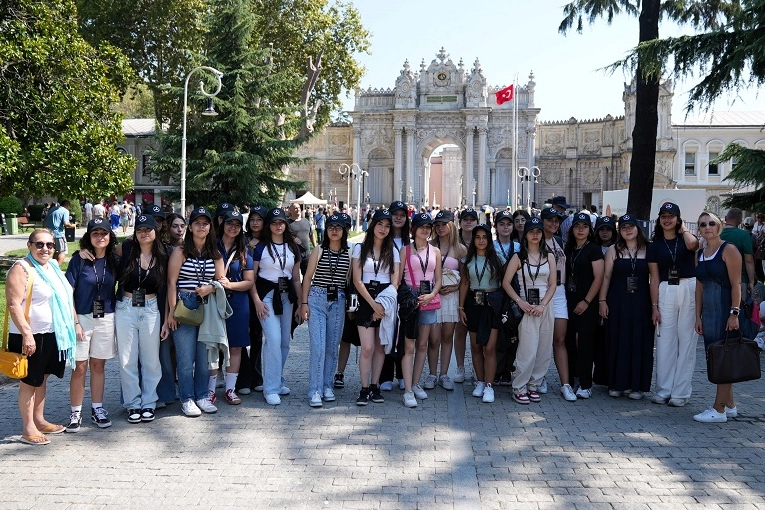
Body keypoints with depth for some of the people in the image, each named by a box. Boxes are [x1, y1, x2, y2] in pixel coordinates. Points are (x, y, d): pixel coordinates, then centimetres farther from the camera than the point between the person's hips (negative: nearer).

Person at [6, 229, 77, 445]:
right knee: (29, 382, 2)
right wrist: (26, 334, -24)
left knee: (42, 379, 17)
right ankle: (28, 429, 11)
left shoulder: (52, 267, 11)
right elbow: (13, 305, -20)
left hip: (52, 335, 8)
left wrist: (74, 322, 18)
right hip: (30, 336, -8)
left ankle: (39, 420, 29)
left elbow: (65, 296, 22)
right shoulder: (22, 269, -14)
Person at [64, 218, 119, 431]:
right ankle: (76, 412, 12)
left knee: (98, 365, 11)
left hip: (106, 319, 3)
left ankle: (97, 409, 21)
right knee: (80, 366, 2)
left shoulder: (114, 260, 2)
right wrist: (74, 322, -12)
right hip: (82, 318, -2)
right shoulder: (79, 260, -6)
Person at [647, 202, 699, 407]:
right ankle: (663, 390, 11)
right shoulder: (655, 245, 10)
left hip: (689, 289, -2)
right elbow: (654, 277, 7)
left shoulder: (686, 239, 5)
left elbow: (692, 244, -23)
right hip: (665, 291, 2)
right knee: (665, 341, 4)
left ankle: (680, 392, 6)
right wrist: (654, 306, 1)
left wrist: (683, 230, -1)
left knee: (686, 340, 1)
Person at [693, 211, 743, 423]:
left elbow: (736, 284, -12)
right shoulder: (700, 254, 14)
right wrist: (698, 316, 11)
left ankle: (719, 409, 1)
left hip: (725, 308, -7)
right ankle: (730, 405, 21)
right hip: (708, 310, 7)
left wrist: (734, 313, -18)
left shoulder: (728, 250, -6)